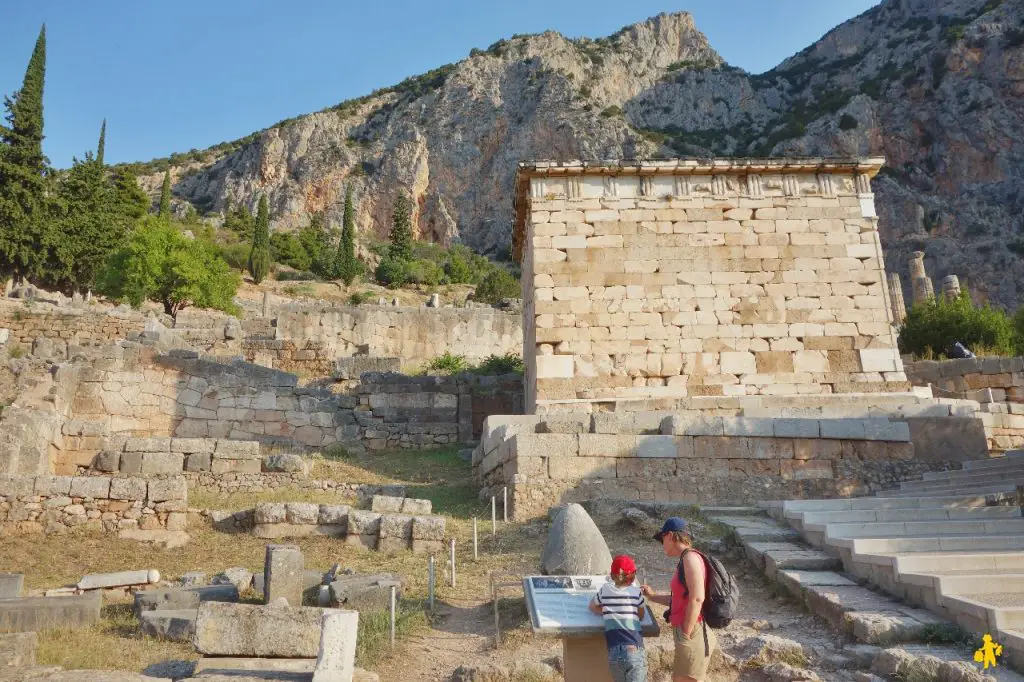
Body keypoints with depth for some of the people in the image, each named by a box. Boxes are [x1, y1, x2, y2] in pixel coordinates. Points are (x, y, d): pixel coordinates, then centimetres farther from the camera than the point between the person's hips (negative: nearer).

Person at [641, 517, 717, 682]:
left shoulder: (690, 557, -15)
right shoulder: (686, 560, 14)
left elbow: (697, 598, -24)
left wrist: (686, 634, -20)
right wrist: (652, 596, 25)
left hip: (692, 636, -10)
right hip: (689, 635, 10)